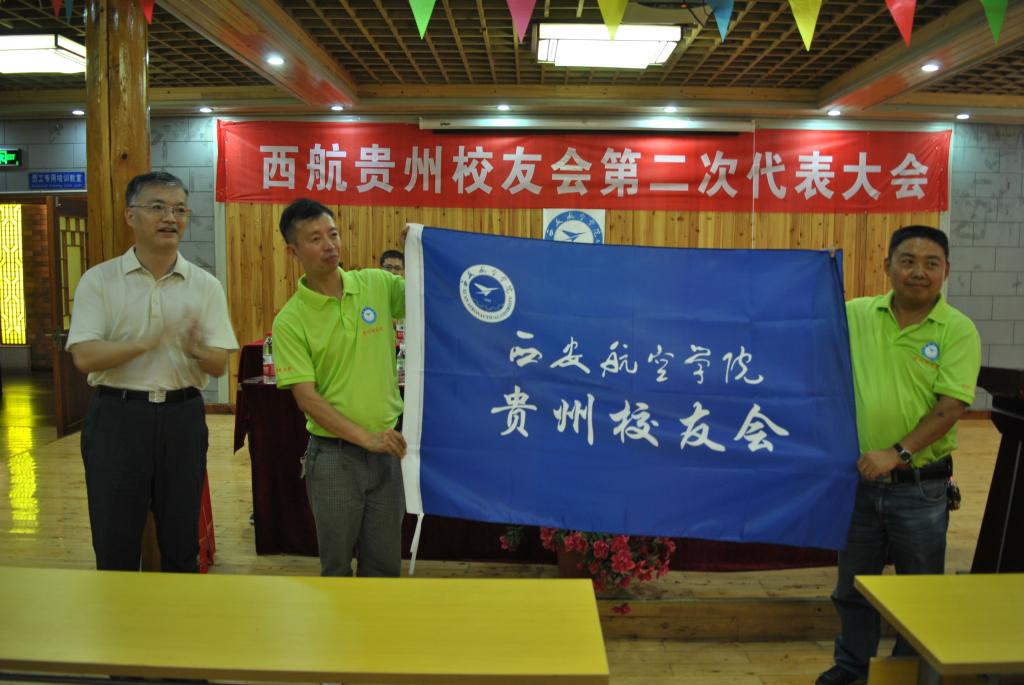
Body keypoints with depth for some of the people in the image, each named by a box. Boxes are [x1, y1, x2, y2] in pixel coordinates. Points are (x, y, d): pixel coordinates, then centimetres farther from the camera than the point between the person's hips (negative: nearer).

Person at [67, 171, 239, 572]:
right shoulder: (99, 280, -2)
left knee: (181, 538, 13)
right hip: (117, 416, -1)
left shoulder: (205, 285, 3)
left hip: (182, 416, 2)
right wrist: (149, 341, -23)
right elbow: (84, 357, -12)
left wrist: (197, 350, -24)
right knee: (115, 541, 9)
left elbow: (220, 366, -1)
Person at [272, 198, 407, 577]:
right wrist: (366, 437, -22)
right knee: (337, 562, 13)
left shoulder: (377, 284, -1)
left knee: (385, 559, 15)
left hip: (388, 447, 3)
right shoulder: (290, 320, -9)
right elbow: (307, 398, -13)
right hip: (333, 455, -3)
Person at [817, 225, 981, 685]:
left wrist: (898, 453, -23)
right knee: (853, 584, 17)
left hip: (920, 487, -2)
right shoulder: (854, 314, 0)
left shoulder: (958, 331, -8)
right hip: (858, 479, 3)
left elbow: (952, 405, -15)